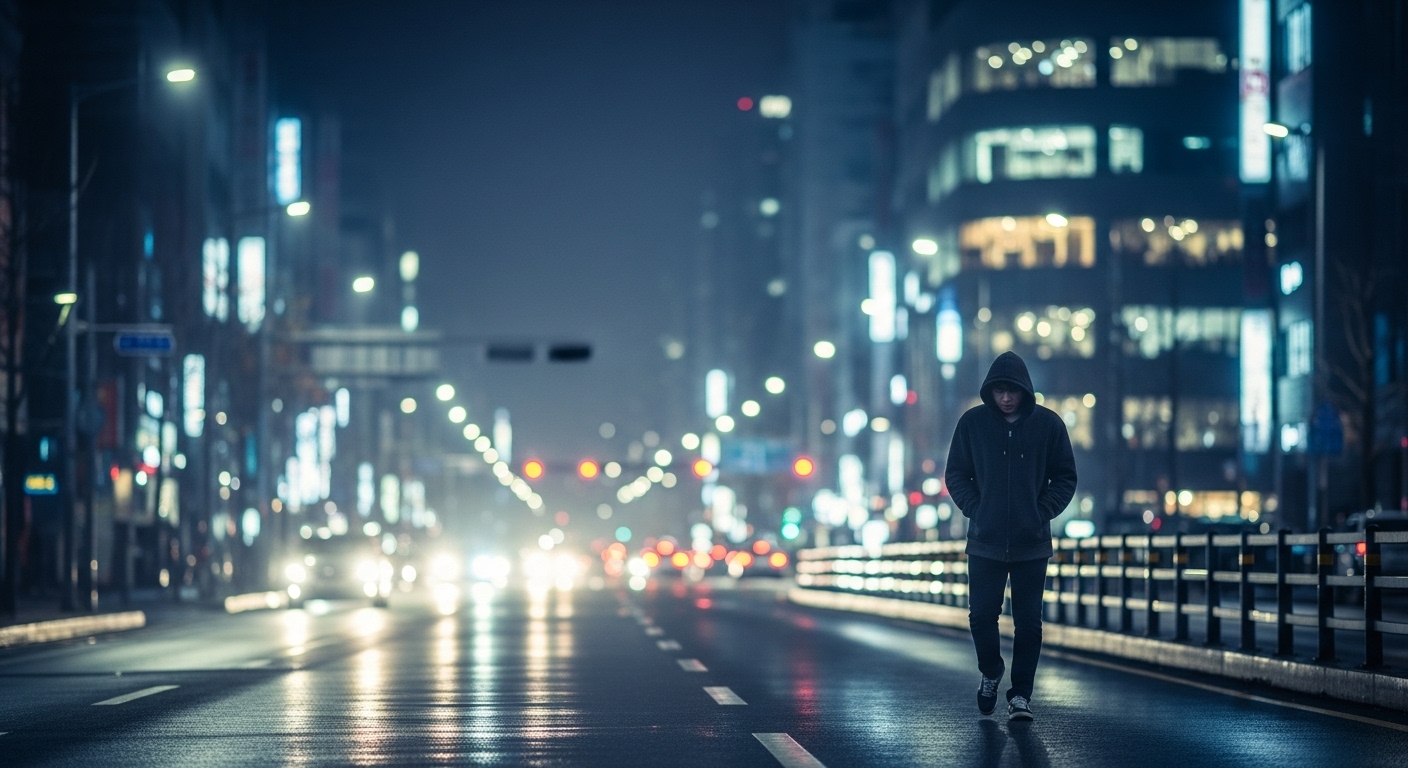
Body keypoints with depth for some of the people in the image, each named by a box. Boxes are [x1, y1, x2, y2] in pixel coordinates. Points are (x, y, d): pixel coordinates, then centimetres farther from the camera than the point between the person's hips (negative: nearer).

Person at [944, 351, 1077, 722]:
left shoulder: (1048, 424, -1)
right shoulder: (972, 422, 0)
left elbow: (1065, 478, 6)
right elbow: (956, 474, 7)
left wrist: (1043, 513, -6)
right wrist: (974, 509, -5)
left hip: (1032, 544, 0)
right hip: (985, 541, 1)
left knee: (1028, 622, 1)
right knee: (981, 614, 1)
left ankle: (1020, 694, 10)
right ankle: (991, 674, 28)